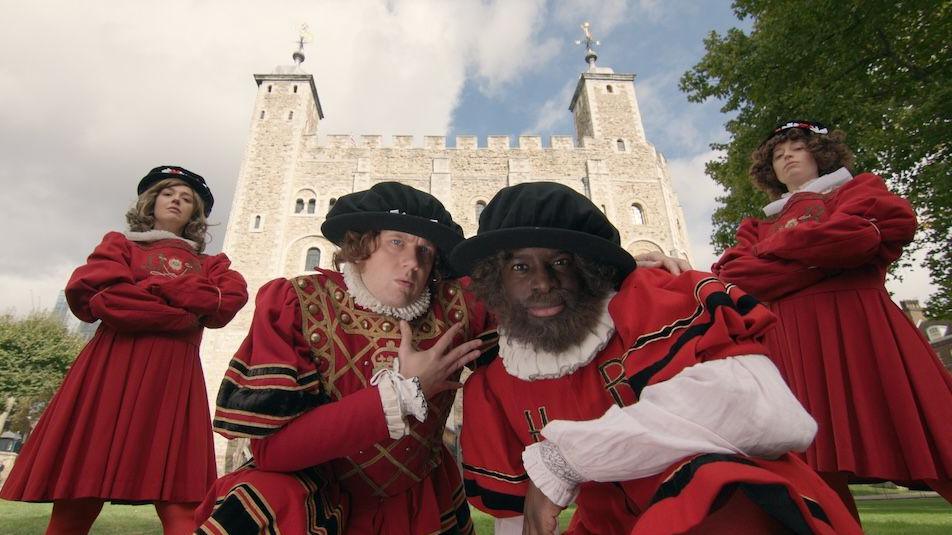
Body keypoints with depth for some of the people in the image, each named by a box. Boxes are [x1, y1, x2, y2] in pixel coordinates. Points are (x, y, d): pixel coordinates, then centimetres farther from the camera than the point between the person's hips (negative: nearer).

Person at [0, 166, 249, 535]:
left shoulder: (208, 264, 23)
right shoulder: (120, 244, 20)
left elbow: (231, 297, 0)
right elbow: (88, 292, -1)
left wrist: (147, 289, -4)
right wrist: (187, 310, -6)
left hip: (175, 377, 1)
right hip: (112, 369, 0)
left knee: (180, 500, -8)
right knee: (78, 491, -2)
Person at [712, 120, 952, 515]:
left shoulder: (858, 188, 20)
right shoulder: (762, 226, 25)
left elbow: (894, 224, -5)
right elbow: (731, 275, 5)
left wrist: (778, 245, 4)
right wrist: (825, 258, -5)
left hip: (857, 327, -2)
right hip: (789, 342, 3)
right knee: (814, 474, -4)